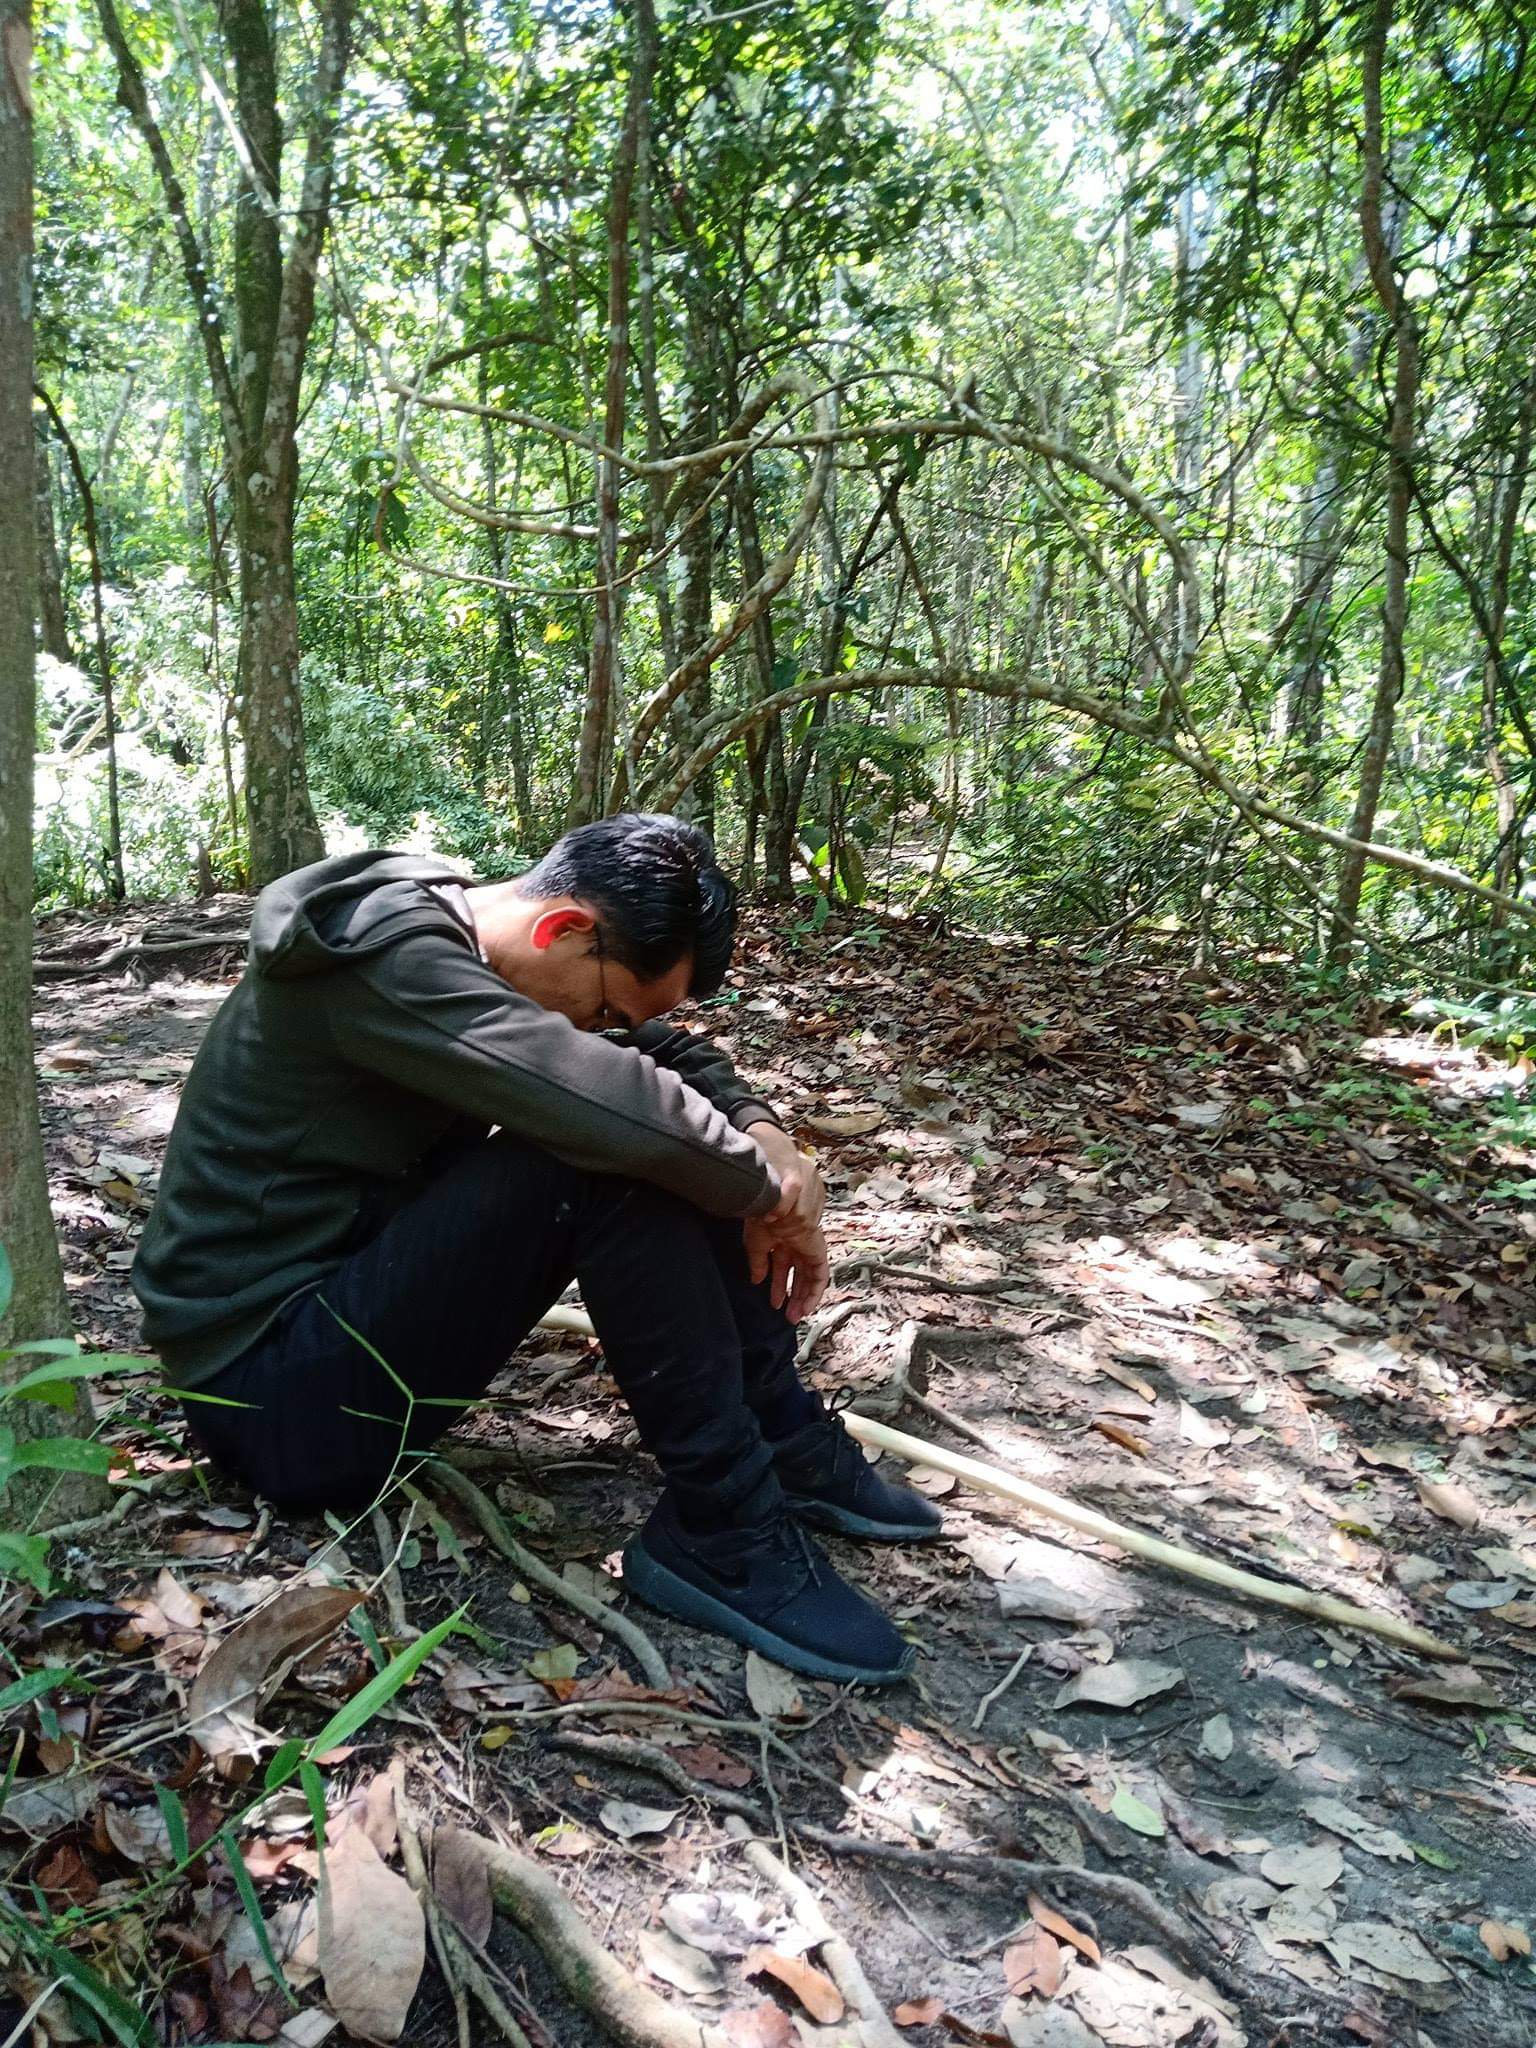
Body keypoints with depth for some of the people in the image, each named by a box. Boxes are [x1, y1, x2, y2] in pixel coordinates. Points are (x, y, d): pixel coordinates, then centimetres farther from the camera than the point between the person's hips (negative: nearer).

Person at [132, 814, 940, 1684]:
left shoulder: (463, 949, 5)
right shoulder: (389, 955, -23)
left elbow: (671, 1053, 12)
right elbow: (606, 1101, -37)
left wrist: (765, 1136, -9)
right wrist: (769, 1187, -19)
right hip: (270, 1387, -9)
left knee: (666, 1146, 0)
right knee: (610, 1157, -28)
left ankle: (785, 1440, 4)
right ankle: (722, 1529, -18)